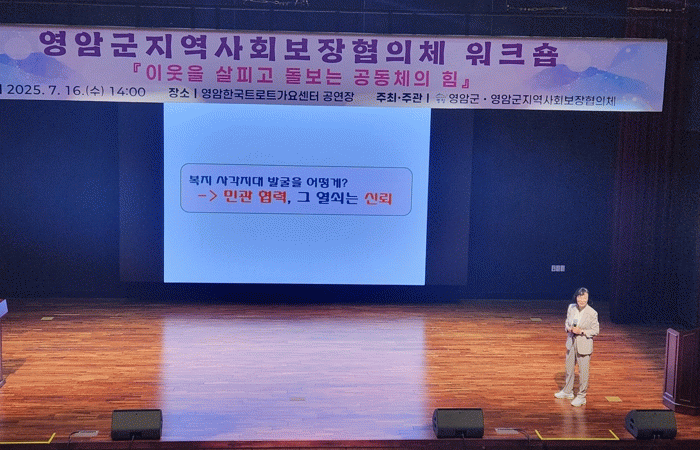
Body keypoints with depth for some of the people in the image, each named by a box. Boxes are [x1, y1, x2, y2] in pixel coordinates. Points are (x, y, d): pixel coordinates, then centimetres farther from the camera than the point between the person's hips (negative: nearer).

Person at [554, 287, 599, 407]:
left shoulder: (592, 313, -15)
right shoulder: (571, 308, 0)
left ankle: (581, 396, 17)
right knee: (569, 368, 19)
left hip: (584, 345, -5)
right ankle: (568, 391, 37)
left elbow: (596, 330, -9)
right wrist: (569, 328, -10)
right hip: (571, 343, 6)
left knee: (583, 371, 2)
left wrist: (582, 332, -21)